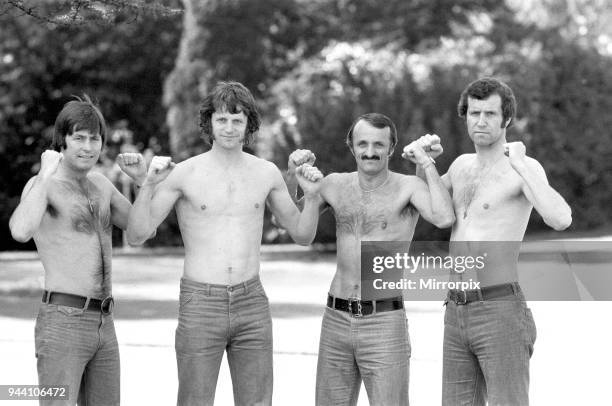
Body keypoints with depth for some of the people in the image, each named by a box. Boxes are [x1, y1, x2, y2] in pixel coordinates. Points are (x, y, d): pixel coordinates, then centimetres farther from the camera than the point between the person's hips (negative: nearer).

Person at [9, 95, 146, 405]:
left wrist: (143, 178, 10)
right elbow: (21, 232, -29)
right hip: (61, 321, -8)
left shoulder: (100, 184, 16)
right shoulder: (42, 184, -7)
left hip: (103, 323, 8)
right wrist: (46, 174, -20)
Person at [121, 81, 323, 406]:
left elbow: (303, 235, 13)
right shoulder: (183, 173, -6)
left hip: (252, 305, 3)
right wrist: (149, 183, -23)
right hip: (200, 306, -3)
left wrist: (312, 195, -5)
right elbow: (136, 235, -9)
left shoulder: (266, 173, 4)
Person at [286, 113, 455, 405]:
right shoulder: (335, 185, 8)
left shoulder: (408, 187, -5)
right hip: (336, 319, 4)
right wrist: (292, 174, 4)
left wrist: (426, 162, -15)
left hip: (385, 323, -4)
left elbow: (444, 218, -24)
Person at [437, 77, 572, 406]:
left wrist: (520, 166, -21)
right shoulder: (463, 164, 15)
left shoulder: (525, 167, -8)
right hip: (457, 314, 7)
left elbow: (561, 220, -26)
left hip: (501, 313, -7)